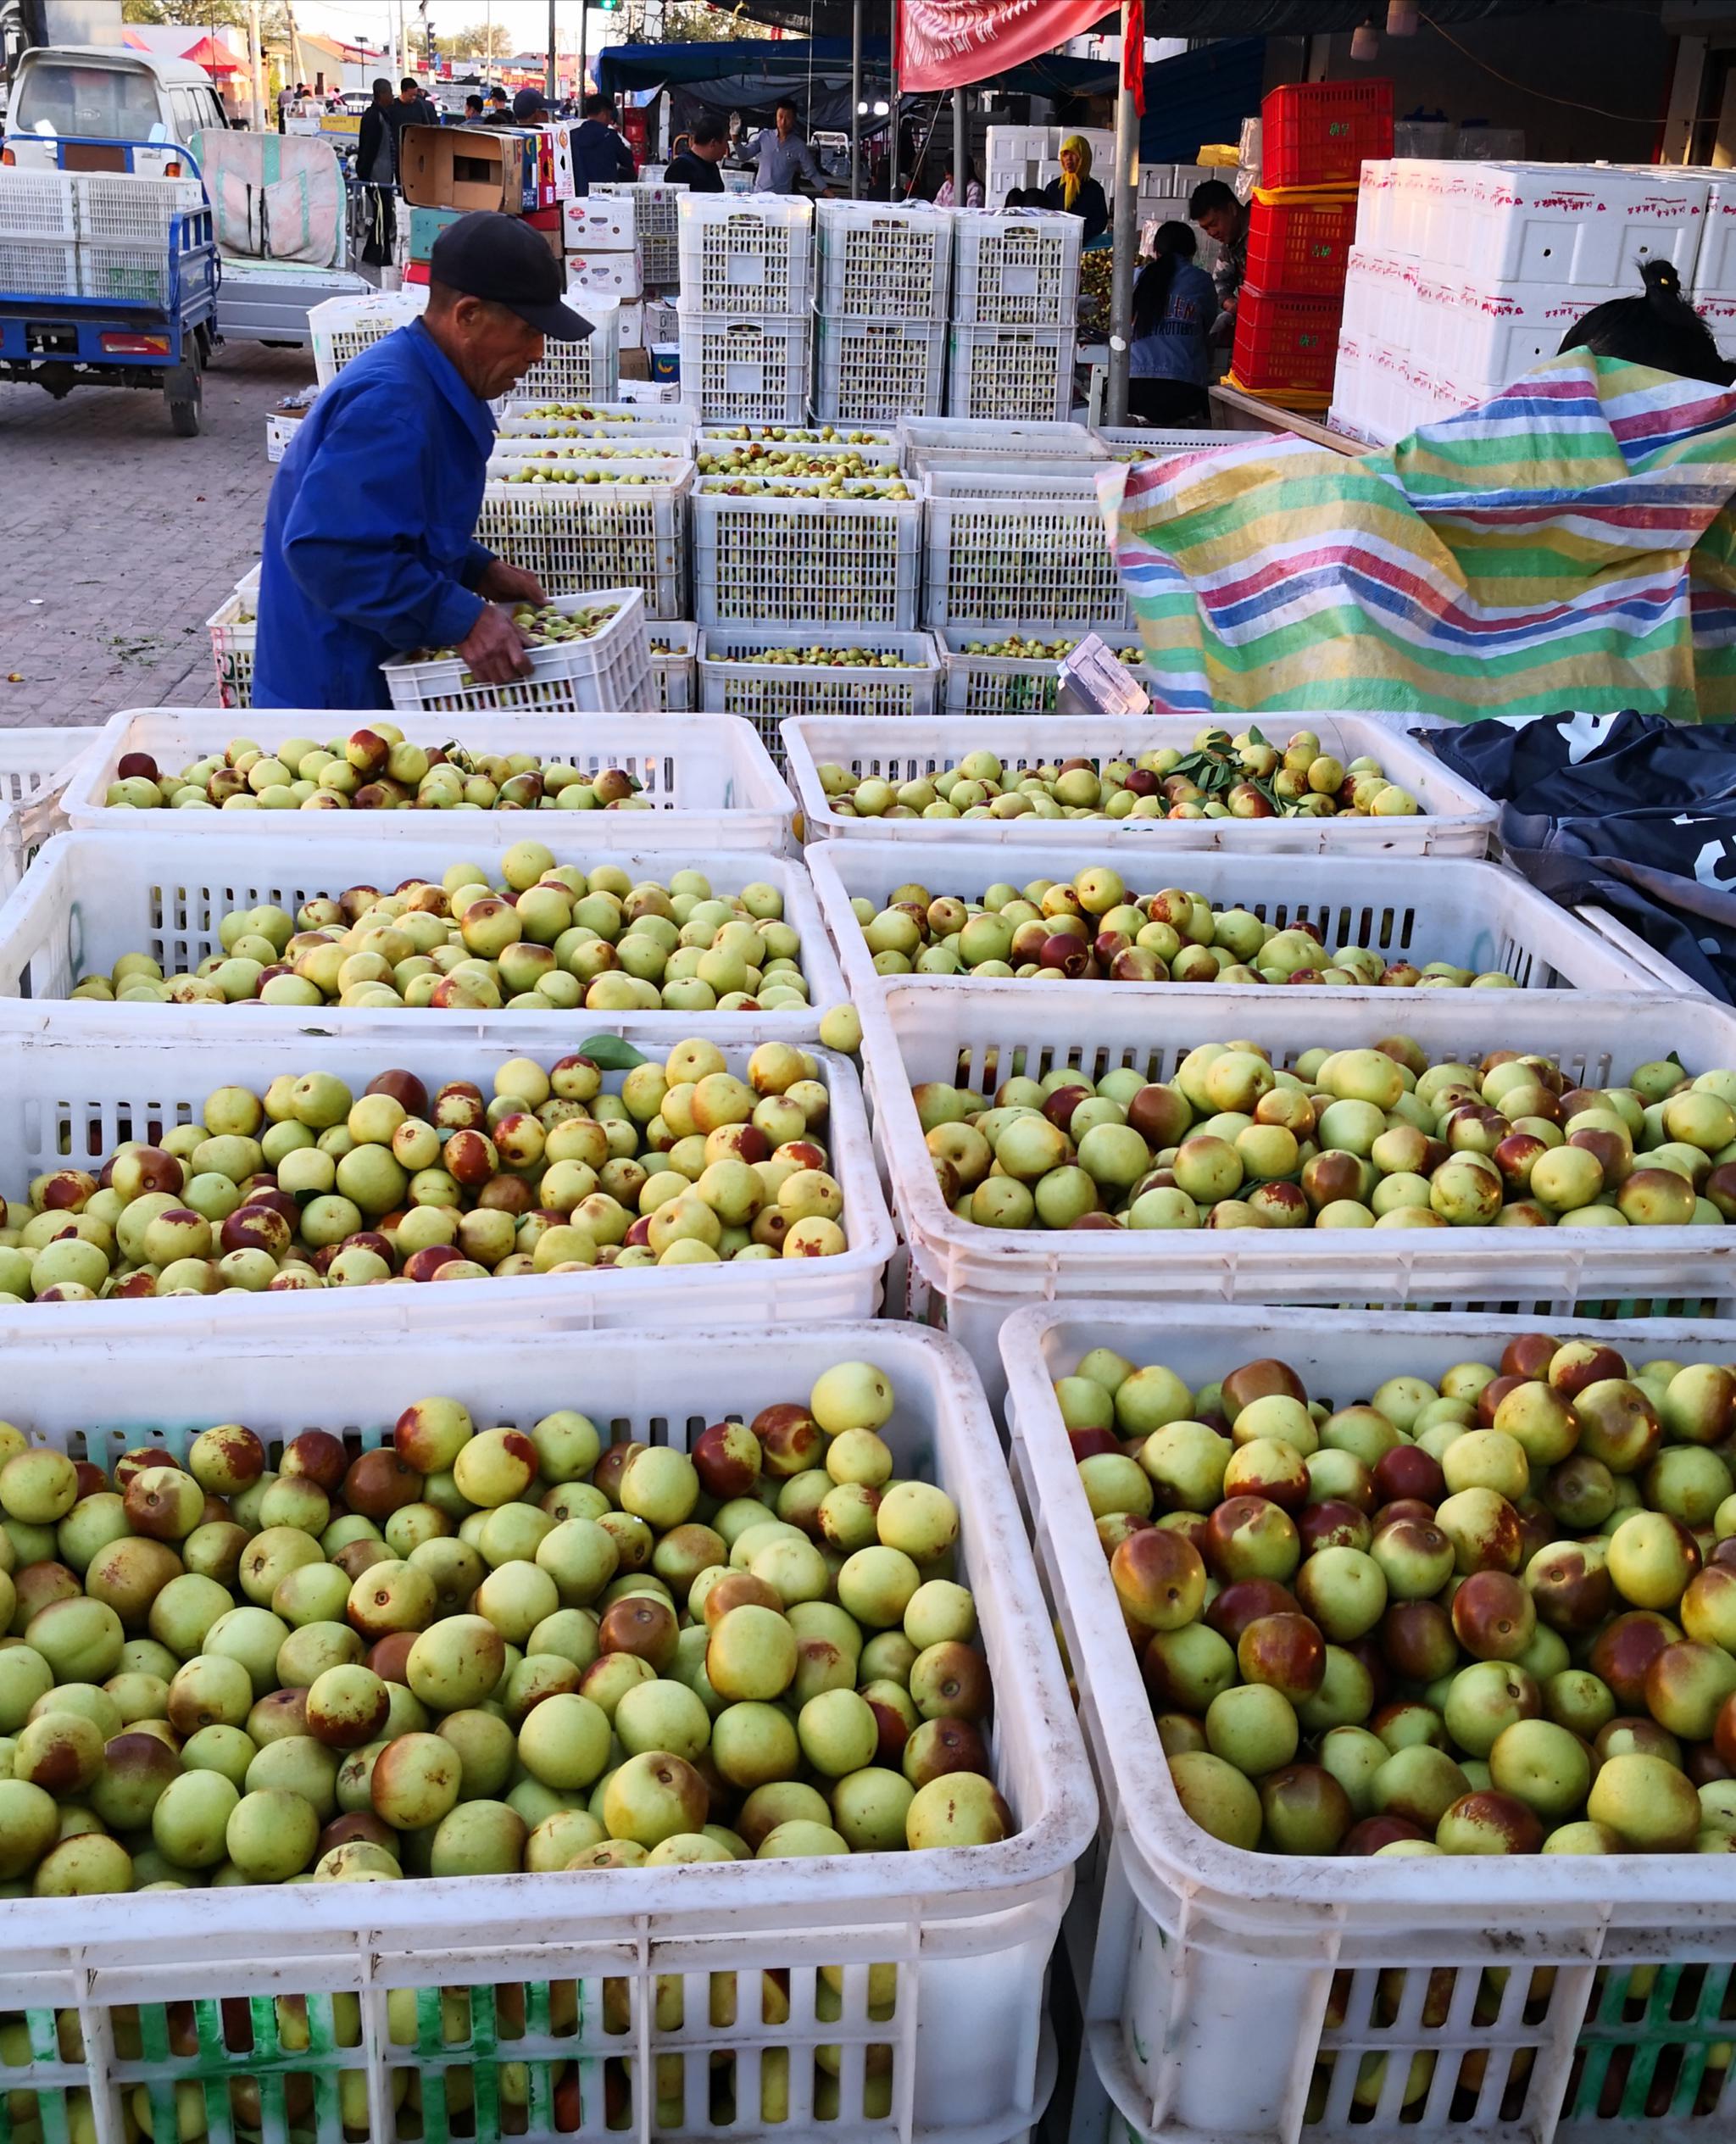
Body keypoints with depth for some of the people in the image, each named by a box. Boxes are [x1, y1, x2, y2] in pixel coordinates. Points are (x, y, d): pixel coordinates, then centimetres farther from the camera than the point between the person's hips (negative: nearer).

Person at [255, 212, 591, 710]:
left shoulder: (428, 383, 8)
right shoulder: (388, 404, -24)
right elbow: (328, 550, -32)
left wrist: (480, 572, 6)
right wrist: (460, 619, -30)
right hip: (340, 688, -10)